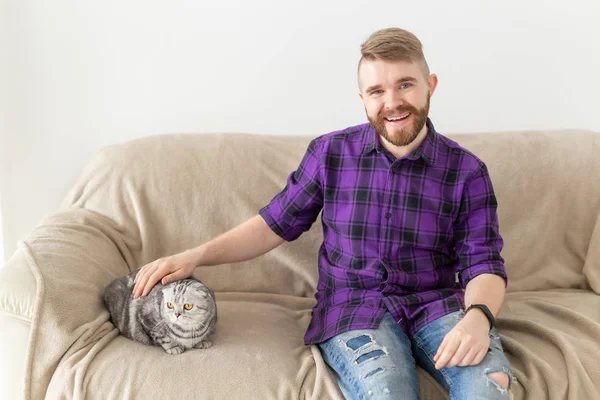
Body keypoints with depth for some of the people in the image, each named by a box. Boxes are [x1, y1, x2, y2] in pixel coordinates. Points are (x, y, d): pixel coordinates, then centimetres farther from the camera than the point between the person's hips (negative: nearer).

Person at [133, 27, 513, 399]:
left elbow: (484, 264, -2)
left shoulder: (467, 171, 0)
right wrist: (196, 255, -4)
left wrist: (477, 317, -25)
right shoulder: (329, 153, 2)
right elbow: (276, 223, 9)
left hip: (437, 304, 1)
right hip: (353, 306, 0)